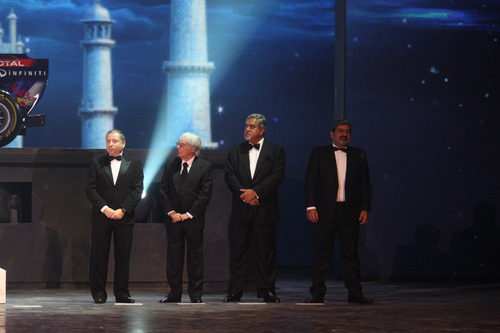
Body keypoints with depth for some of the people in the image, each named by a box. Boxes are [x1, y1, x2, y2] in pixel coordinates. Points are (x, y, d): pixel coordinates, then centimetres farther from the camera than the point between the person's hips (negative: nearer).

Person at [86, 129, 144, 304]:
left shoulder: (134, 165, 8)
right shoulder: (96, 163, 8)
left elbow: (137, 190, 0)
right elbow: (91, 189, 1)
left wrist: (122, 210, -11)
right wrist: (105, 209, -11)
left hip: (124, 217, 0)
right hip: (101, 216, 0)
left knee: (123, 256, 2)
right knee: (98, 255, 0)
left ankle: (122, 293, 7)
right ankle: (99, 293, 5)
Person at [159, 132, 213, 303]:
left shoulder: (204, 167, -4)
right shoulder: (172, 165, 6)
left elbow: (205, 195, -7)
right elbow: (164, 190, 7)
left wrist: (188, 214, -11)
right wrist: (171, 212, -4)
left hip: (193, 219, -3)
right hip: (174, 218, 3)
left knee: (195, 256, 3)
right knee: (173, 256, 4)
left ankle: (195, 294, 10)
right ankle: (174, 293, 11)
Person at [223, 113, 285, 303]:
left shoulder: (275, 151, 5)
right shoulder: (236, 152, 13)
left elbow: (277, 175, -6)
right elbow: (230, 176, 3)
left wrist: (255, 192, -15)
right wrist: (244, 193, -13)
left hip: (264, 210, -2)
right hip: (240, 210, 2)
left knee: (266, 252, 0)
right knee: (237, 252, 1)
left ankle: (267, 290, 7)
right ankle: (234, 291, 5)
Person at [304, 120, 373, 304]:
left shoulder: (359, 155, 13)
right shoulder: (319, 153, 8)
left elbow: (365, 183, 12)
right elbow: (311, 181, 3)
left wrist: (365, 208, 4)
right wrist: (311, 206, -6)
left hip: (349, 212, 2)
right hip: (325, 211, -2)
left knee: (350, 253, 3)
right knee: (322, 252, 0)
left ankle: (355, 292, 6)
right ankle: (318, 292, 3)